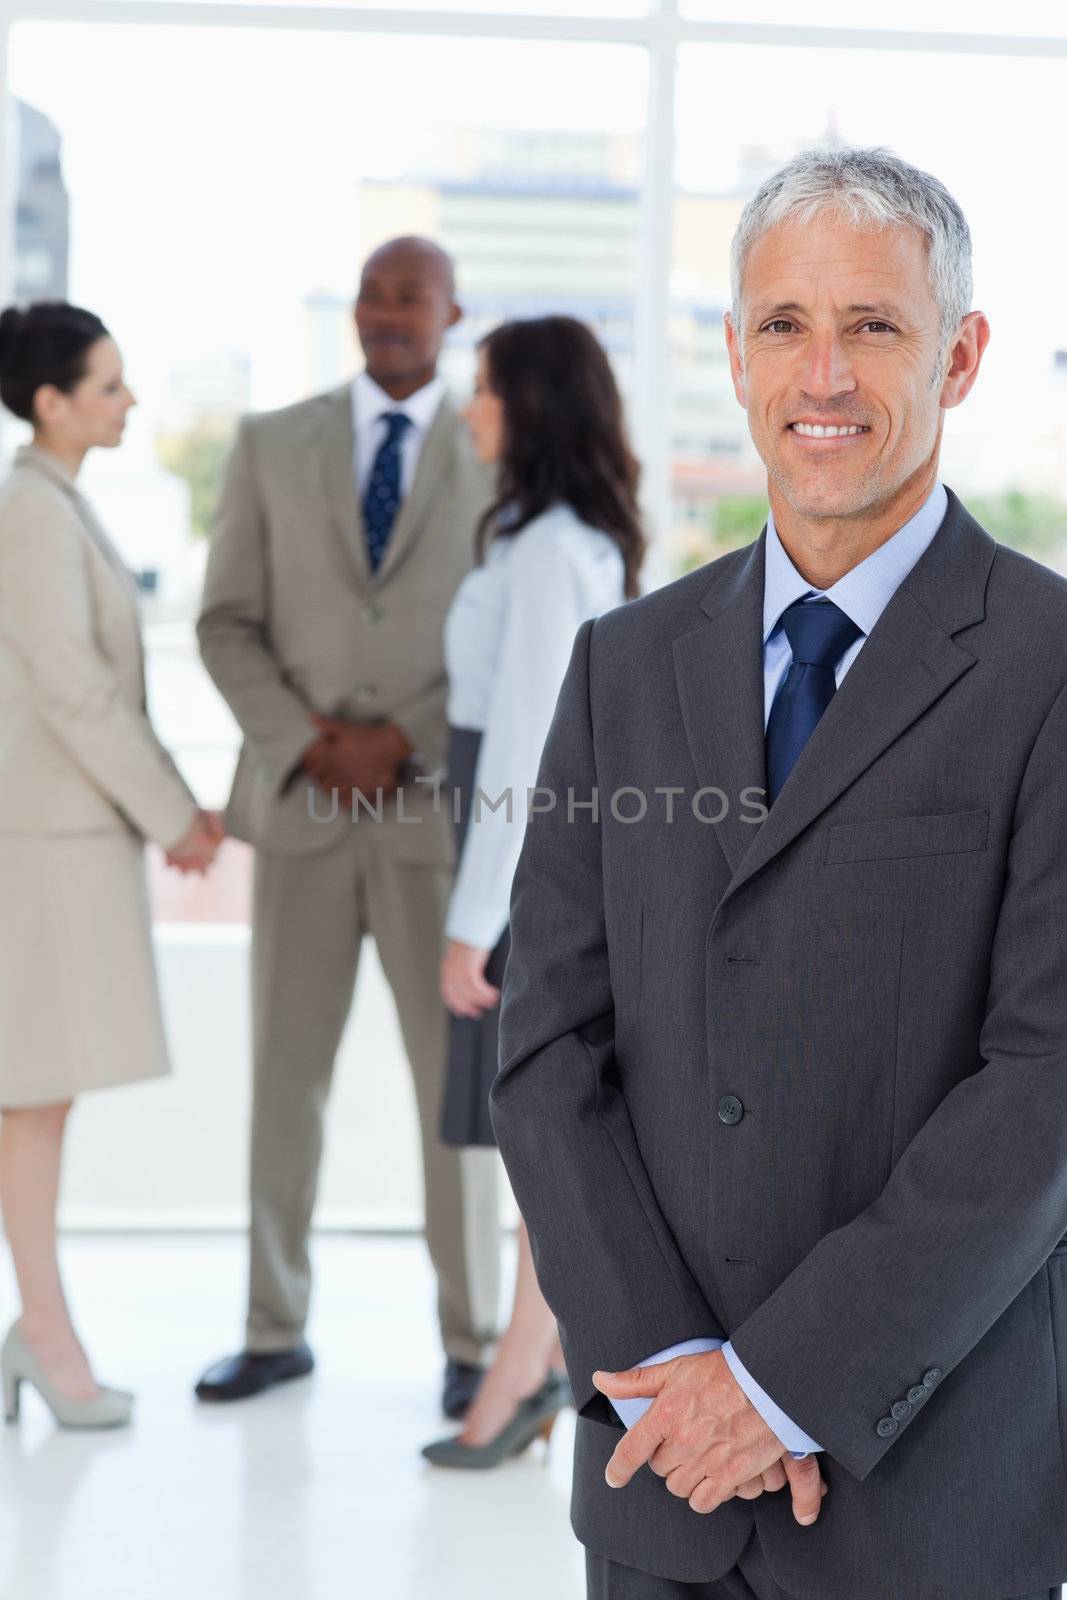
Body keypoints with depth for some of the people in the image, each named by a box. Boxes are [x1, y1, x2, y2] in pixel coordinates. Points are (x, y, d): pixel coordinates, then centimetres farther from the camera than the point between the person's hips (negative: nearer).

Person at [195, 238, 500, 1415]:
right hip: (303, 802, 2)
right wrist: (303, 742, -12)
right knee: (286, 1069, 6)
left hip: (442, 807, -1)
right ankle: (276, 1330, 17)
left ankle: (472, 1341, 13)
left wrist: (402, 741, -14)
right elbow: (229, 624, 3)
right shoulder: (272, 445, 5)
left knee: (456, 1078, 3)